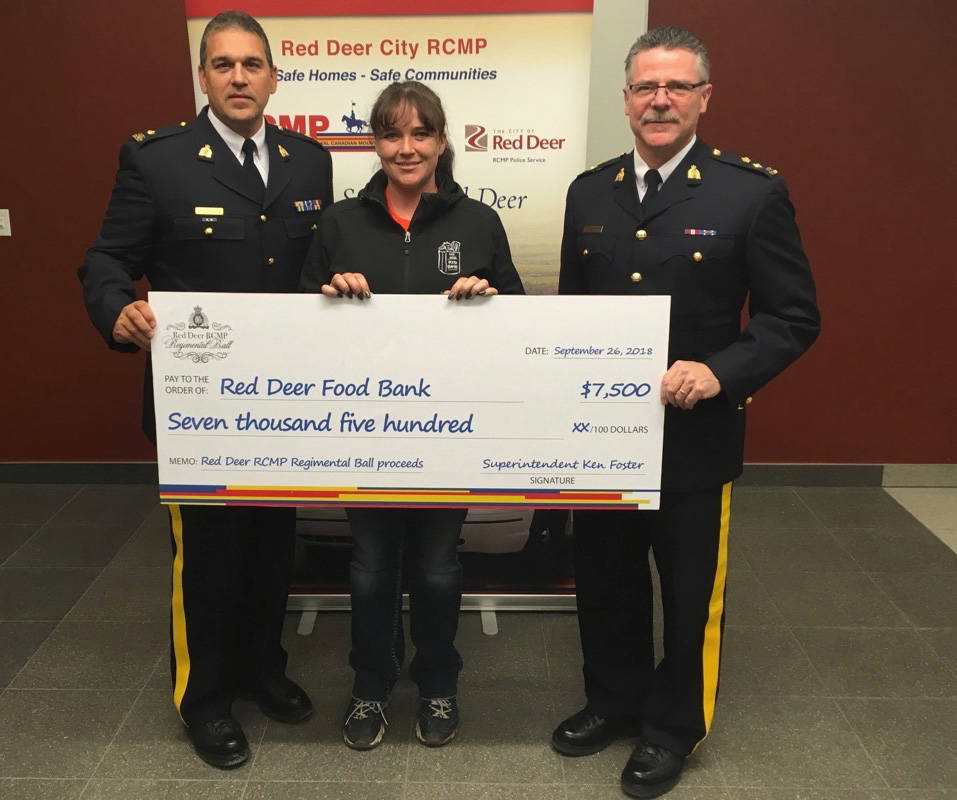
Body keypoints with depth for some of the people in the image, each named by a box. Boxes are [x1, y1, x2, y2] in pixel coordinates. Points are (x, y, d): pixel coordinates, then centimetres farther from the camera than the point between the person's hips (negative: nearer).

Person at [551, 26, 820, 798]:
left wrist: (722, 371, -23)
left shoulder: (753, 191, -9)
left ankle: (674, 726, 34)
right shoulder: (589, 192, 5)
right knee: (605, 575, 18)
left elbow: (795, 317, -9)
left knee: (690, 587, 12)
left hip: (696, 432, -4)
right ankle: (614, 700, 41)